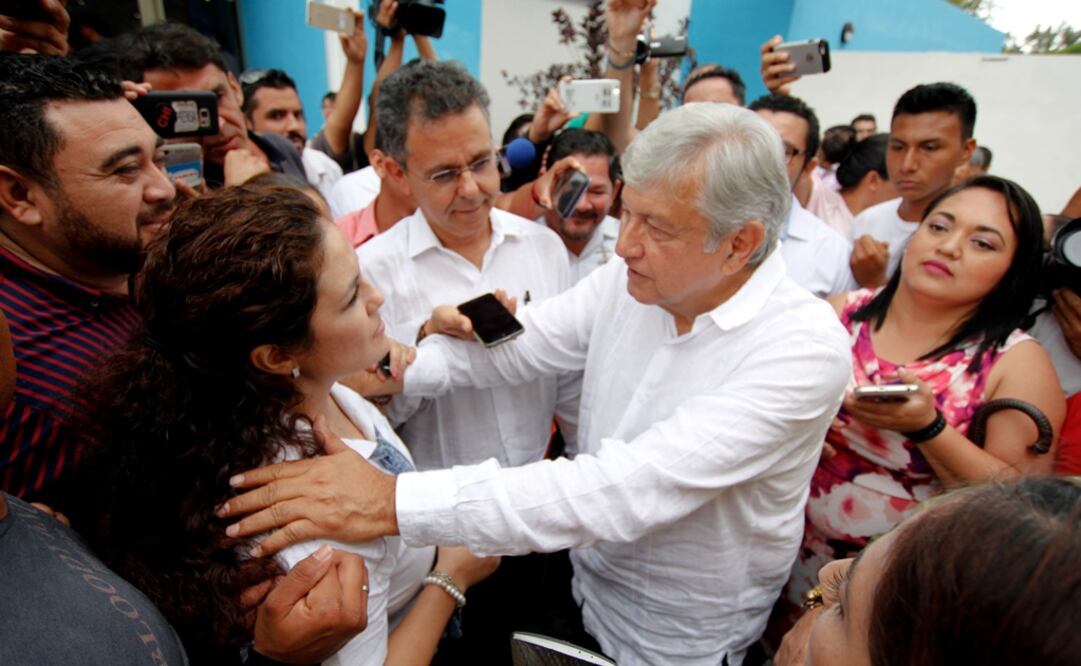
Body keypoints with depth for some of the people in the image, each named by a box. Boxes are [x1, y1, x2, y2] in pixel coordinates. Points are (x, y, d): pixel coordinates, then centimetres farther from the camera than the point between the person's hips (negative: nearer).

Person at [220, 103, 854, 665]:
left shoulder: (805, 350, -27)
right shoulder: (629, 279, -10)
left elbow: (632, 489, -36)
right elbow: (513, 341, -9)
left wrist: (396, 501, -39)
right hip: (582, 583, 4)